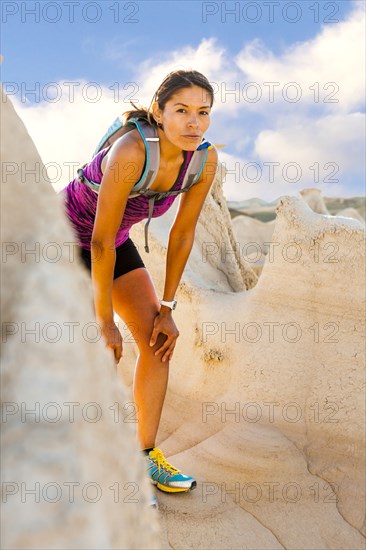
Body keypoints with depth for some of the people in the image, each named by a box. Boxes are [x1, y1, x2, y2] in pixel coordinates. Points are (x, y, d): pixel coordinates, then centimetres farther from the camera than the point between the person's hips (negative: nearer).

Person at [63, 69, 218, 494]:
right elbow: (101, 242, -31)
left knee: (158, 339, -1)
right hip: (64, 236, -6)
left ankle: (146, 454, 12)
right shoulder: (131, 152, -36)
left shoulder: (205, 160, -17)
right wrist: (105, 322, -23)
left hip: (114, 241, 6)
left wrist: (167, 308, -5)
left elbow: (183, 233, -7)